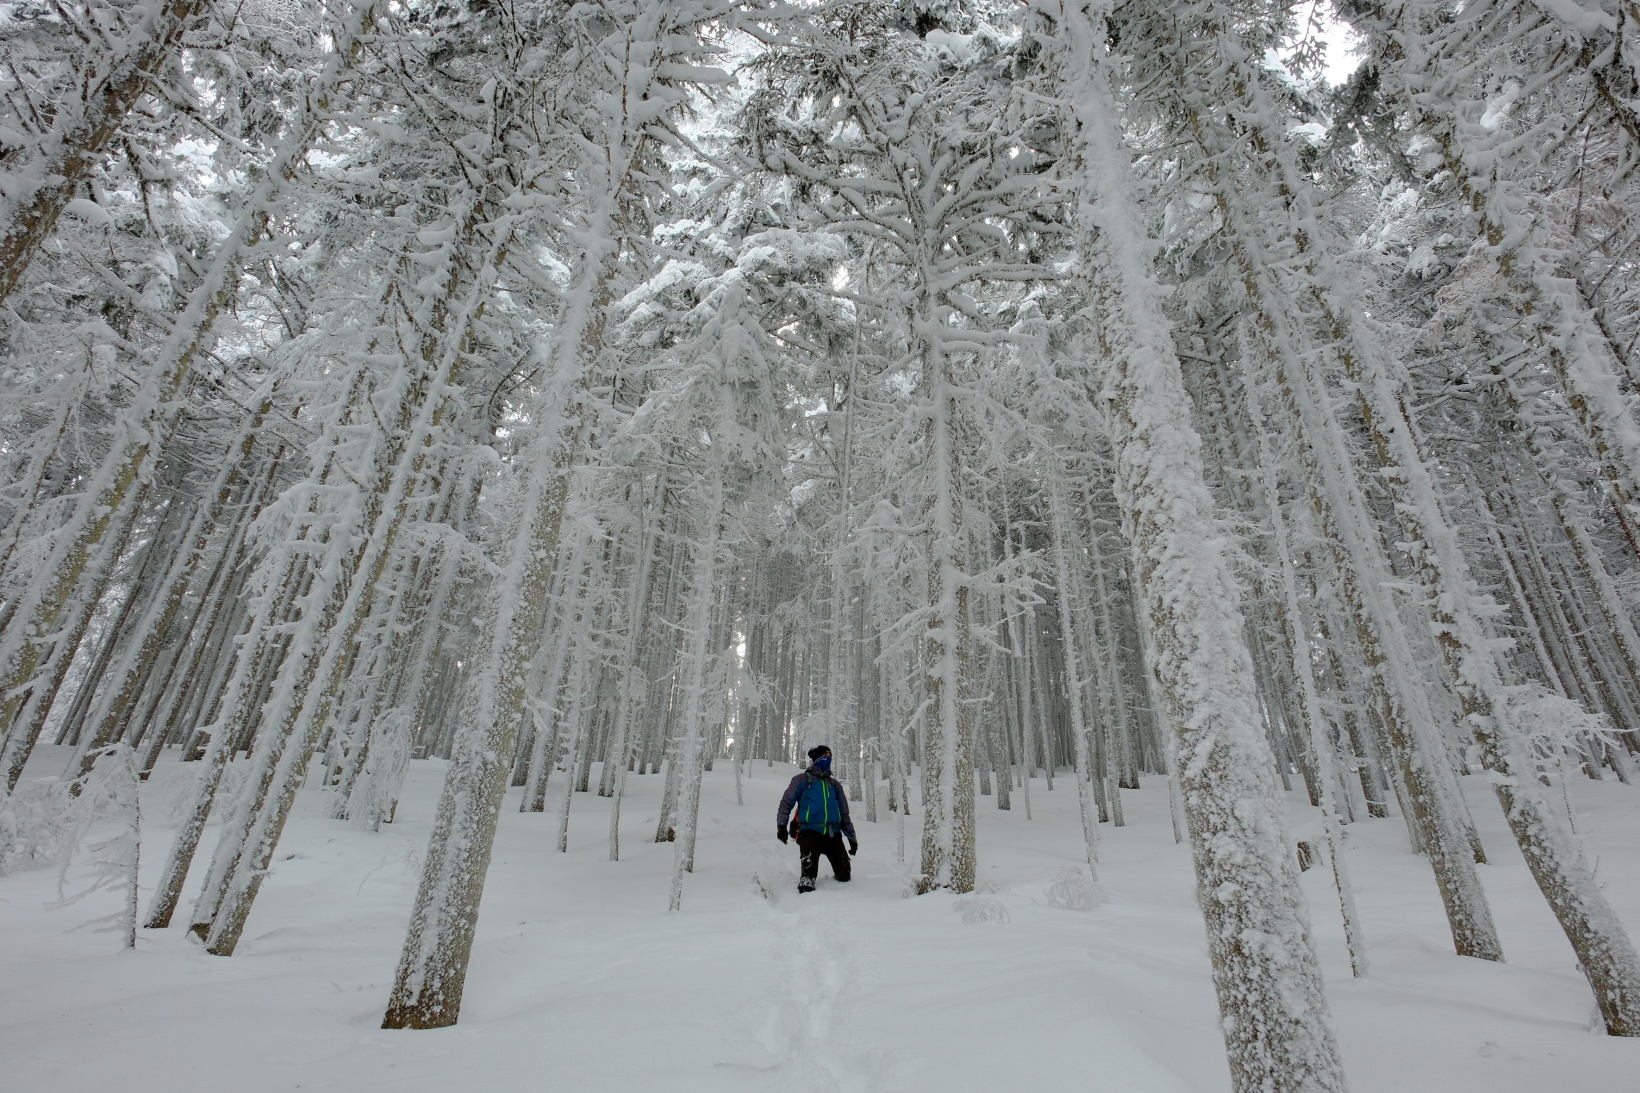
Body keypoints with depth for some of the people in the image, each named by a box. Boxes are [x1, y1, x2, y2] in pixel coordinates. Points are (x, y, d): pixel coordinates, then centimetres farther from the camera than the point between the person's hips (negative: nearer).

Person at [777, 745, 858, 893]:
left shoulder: (834, 784, 23)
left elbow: (844, 813, 26)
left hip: (833, 834, 4)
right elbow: (786, 802, 5)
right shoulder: (803, 780, 10)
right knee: (809, 872, -24)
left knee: (844, 875, -2)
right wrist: (781, 825, -8)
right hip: (810, 831, -4)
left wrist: (851, 836, 22)